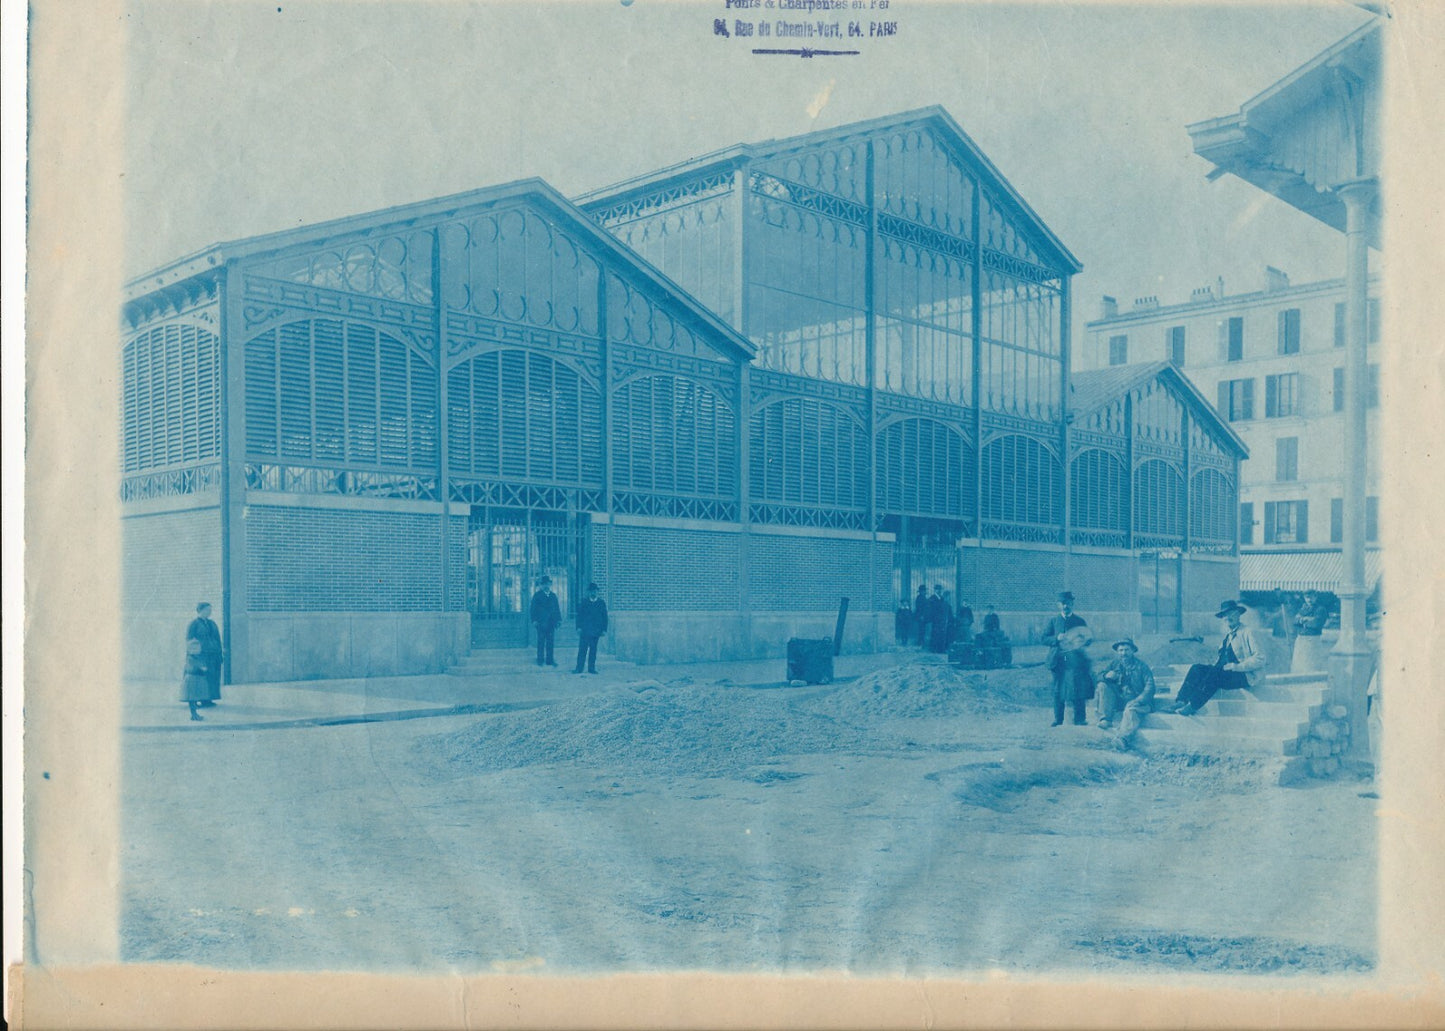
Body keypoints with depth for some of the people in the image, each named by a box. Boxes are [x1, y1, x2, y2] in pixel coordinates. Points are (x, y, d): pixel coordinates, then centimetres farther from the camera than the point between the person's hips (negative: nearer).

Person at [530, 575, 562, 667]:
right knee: (541, 642, -2)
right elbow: (533, 609, 0)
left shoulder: (553, 596, 15)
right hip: (541, 622, -4)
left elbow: (557, 608, 16)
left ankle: (549, 660, 7)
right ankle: (540, 660, 3)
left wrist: (558, 619, 7)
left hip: (551, 623, 4)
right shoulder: (537, 595, 3)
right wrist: (534, 620, -10)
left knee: (550, 642, 4)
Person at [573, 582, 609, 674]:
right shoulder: (583, 602, 6)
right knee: (582, 649, -4)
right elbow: (579, 615, 4)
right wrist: (579, 627, -5)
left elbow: (605, 617, 9)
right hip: (584, 631, -1)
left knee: (593, 650, 4)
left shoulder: (601, 603, 8)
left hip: (596, 631, 1)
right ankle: (579, 668, -1)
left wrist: (604, 629, 2)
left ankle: (591, 668, 9)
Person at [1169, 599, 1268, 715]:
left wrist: (1237, 666, -18)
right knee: (1196, 668, -14)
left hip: (1246, 676, -7)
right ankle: (1181, 701, -28)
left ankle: (1193, 706, -36)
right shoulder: (1227, 634, 22)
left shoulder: (1248, 633, -1)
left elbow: (1259, 658, -10)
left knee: (1215, 673, -34)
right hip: (1223, 672, 7)